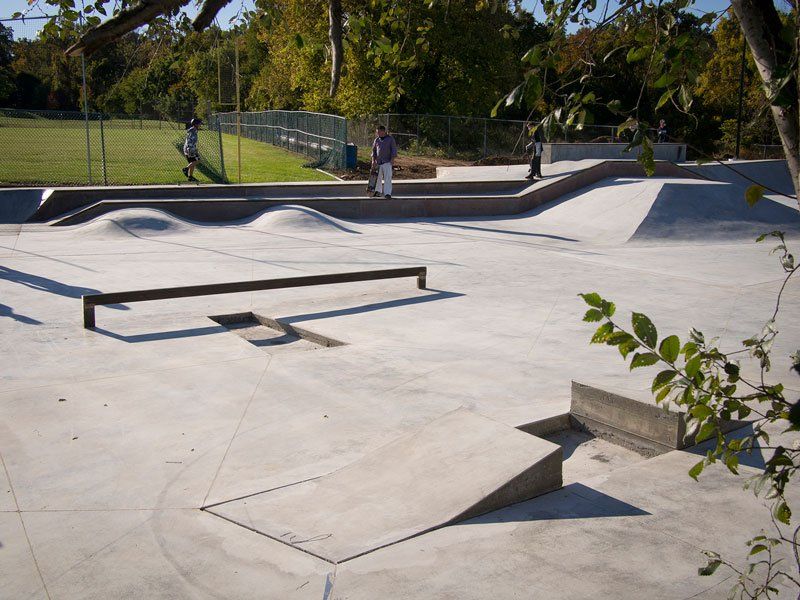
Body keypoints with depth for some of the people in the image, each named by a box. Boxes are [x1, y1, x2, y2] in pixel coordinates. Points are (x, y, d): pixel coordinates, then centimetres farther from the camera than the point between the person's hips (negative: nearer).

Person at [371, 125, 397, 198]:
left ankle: (387, 193, -8)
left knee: (387, 178, -9)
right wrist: (373, 161, 3)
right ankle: (378, 192, 22)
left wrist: (392, 160, -9)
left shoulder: (390, 139, 0)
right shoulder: (377, 140, 10)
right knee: (378, 177, 9)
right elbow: (374, 151, 13)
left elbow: (394, 150, -1)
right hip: (378, 162, 4)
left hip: (387, 162, -4)